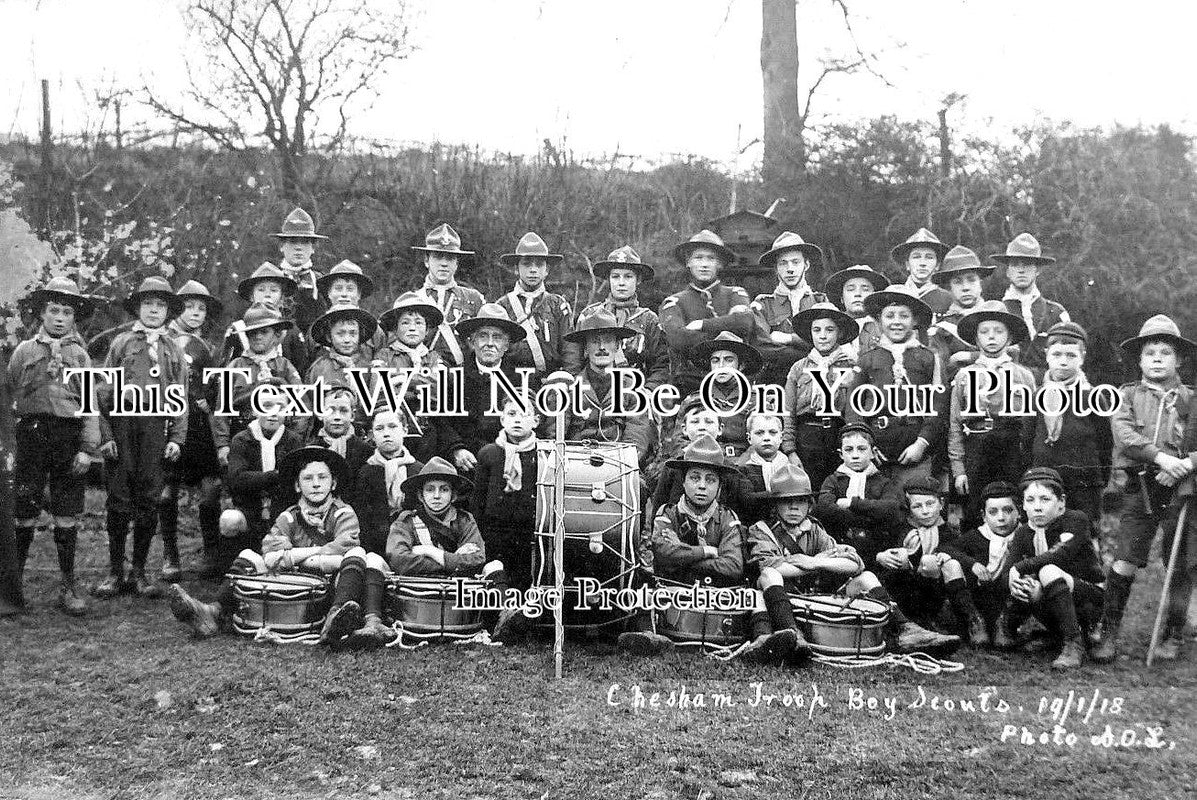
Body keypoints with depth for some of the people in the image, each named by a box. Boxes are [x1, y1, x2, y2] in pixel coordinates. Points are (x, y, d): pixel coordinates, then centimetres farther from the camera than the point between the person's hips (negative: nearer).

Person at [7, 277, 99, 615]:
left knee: (67, 518, 4)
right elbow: (9, 396, 9)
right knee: (24, 515, 1)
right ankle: (14, 583, 15)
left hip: (70, 438, 0)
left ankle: (69, 587, 13)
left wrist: (87, 448, -7)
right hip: (31, 434, 0)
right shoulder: (25, 350, 9)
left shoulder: (80, 355, 9)